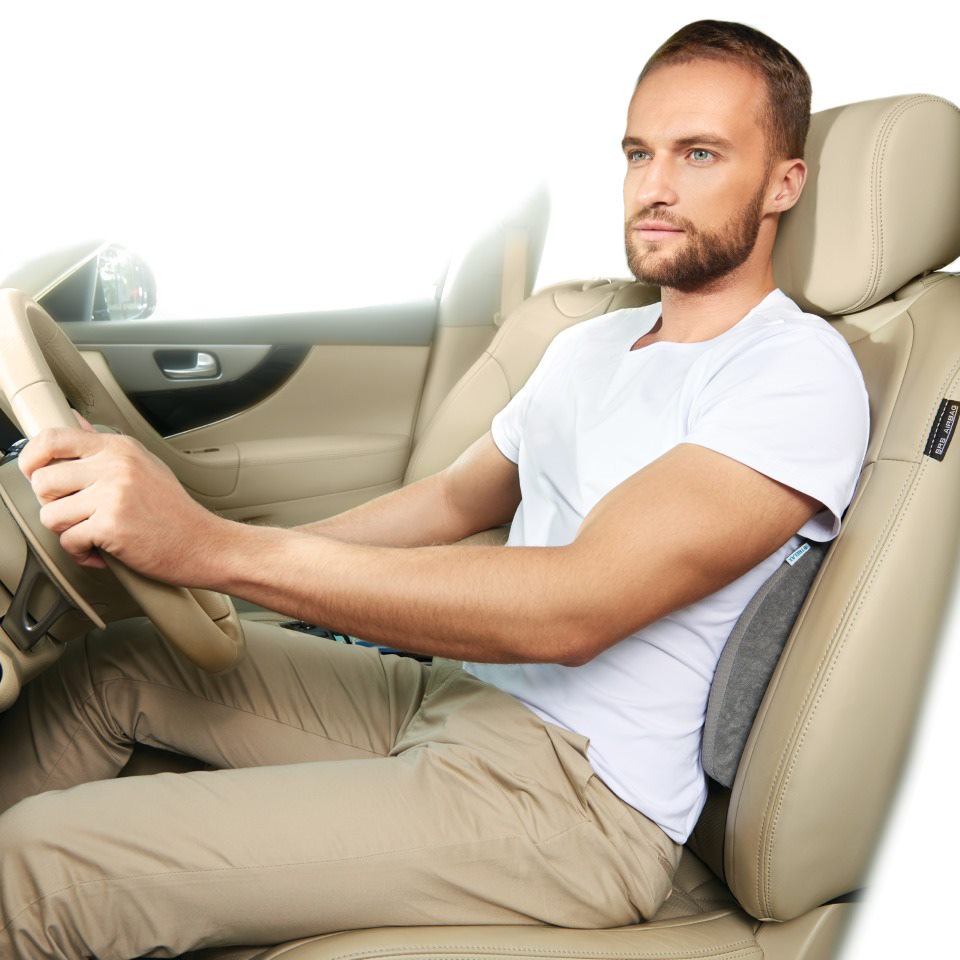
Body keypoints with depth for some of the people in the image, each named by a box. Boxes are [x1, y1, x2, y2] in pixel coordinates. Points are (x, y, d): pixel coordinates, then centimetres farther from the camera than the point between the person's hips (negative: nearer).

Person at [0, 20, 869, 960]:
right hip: (453, 696, 8)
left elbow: (574, 607, -26)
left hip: (581, 791, -8)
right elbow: (454, 498, 20)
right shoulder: (589, 345, 15)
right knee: (109, 664, 8)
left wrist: (218, 546, -31)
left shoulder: (799, 372, -13)